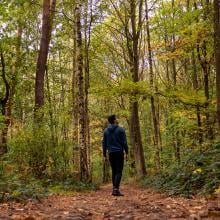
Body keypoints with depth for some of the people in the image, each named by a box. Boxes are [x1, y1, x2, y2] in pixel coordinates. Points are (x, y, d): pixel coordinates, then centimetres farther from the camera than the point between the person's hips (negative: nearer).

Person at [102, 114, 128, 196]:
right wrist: (126, 153, 0)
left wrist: (104, 155, 13)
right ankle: (116, 189, -15)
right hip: (119, 153, -4)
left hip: (111, 153, 5)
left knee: (114, 171, 13)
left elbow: (104, 143, 9)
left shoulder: (106, 131, 8)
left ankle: (114, 188, 13)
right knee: (119, 171, -5)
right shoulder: (120, 129, -5)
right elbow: (124, 142, -7)